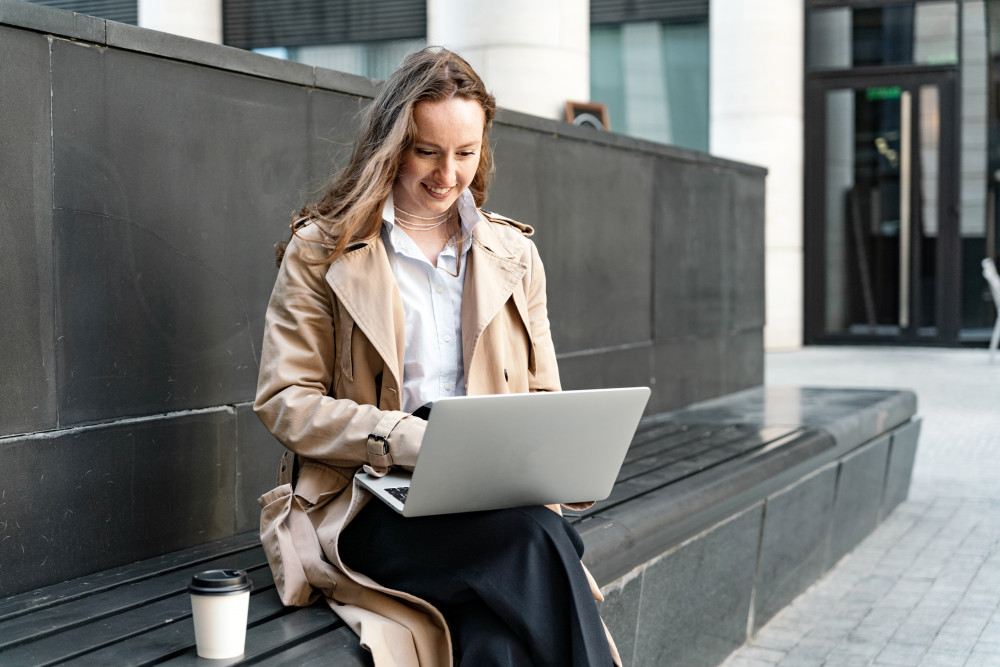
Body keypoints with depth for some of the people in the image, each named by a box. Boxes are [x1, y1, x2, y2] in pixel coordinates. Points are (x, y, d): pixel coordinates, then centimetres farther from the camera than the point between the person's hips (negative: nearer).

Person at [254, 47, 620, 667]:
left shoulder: (514, 255, 18)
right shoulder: (322, 250, 6)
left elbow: (543, 400, 18)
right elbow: (284, 401, 0)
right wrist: (404, 438, -17)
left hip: (496, 501, 3)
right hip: (362, 503, -3)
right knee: (532, 542, -33)